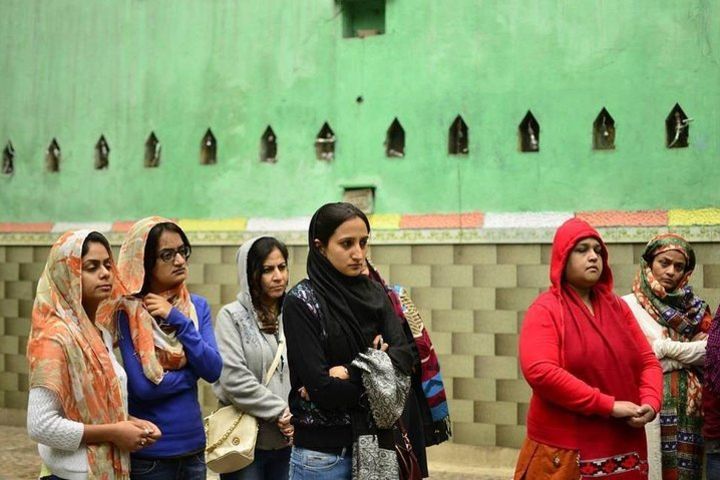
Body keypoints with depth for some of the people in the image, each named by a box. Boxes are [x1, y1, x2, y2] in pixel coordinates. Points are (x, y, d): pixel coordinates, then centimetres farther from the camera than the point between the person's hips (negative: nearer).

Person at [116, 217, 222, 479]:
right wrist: (192, 372, -7)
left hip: (193, 445, 5)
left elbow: (214, 370, -7)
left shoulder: (198, 306, 3)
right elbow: (142, 386, -19)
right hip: (148, 452, -5)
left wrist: (179, 321, -14)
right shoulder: (128, 312, -12)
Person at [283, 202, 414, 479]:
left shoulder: (374, 294, 5)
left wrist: (351, 373, -18)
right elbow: (321, 388, -18)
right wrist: (376, 372, -8)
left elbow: (404, 355, -7)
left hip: (374, 443, 4)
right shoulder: (301, 302, -11)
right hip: (323, 453, -4)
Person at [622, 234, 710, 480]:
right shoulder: (629, 305, -3)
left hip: (689, 405, 4)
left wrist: (667, 348, -9)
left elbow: (710, 350, -2)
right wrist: (685, 357, -6)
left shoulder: (694, 308, 11)